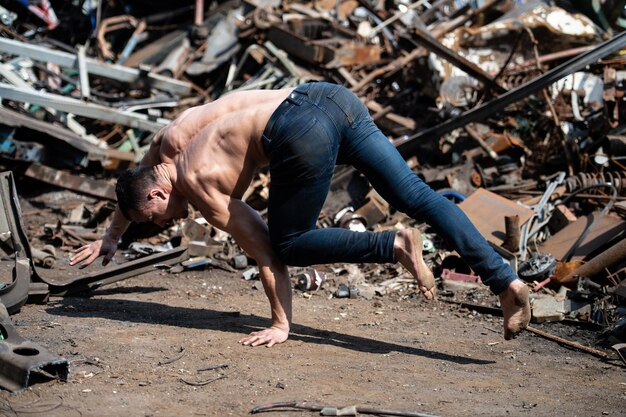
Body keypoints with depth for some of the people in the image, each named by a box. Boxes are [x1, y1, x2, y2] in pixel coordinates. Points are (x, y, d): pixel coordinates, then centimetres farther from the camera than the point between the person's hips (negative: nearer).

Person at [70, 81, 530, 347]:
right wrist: (111, 237, 64)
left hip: (302, 132, -8)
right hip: (333, 96, 8)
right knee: (416, 195, 1)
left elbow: (264, 252, 6)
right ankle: (507, 280, -8)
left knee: (289, 244, 10)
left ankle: (395, 245, -8)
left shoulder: (199, 185, 9)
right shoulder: (168, 140, 29)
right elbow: (134, 183, 53)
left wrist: (281, 324, 12)